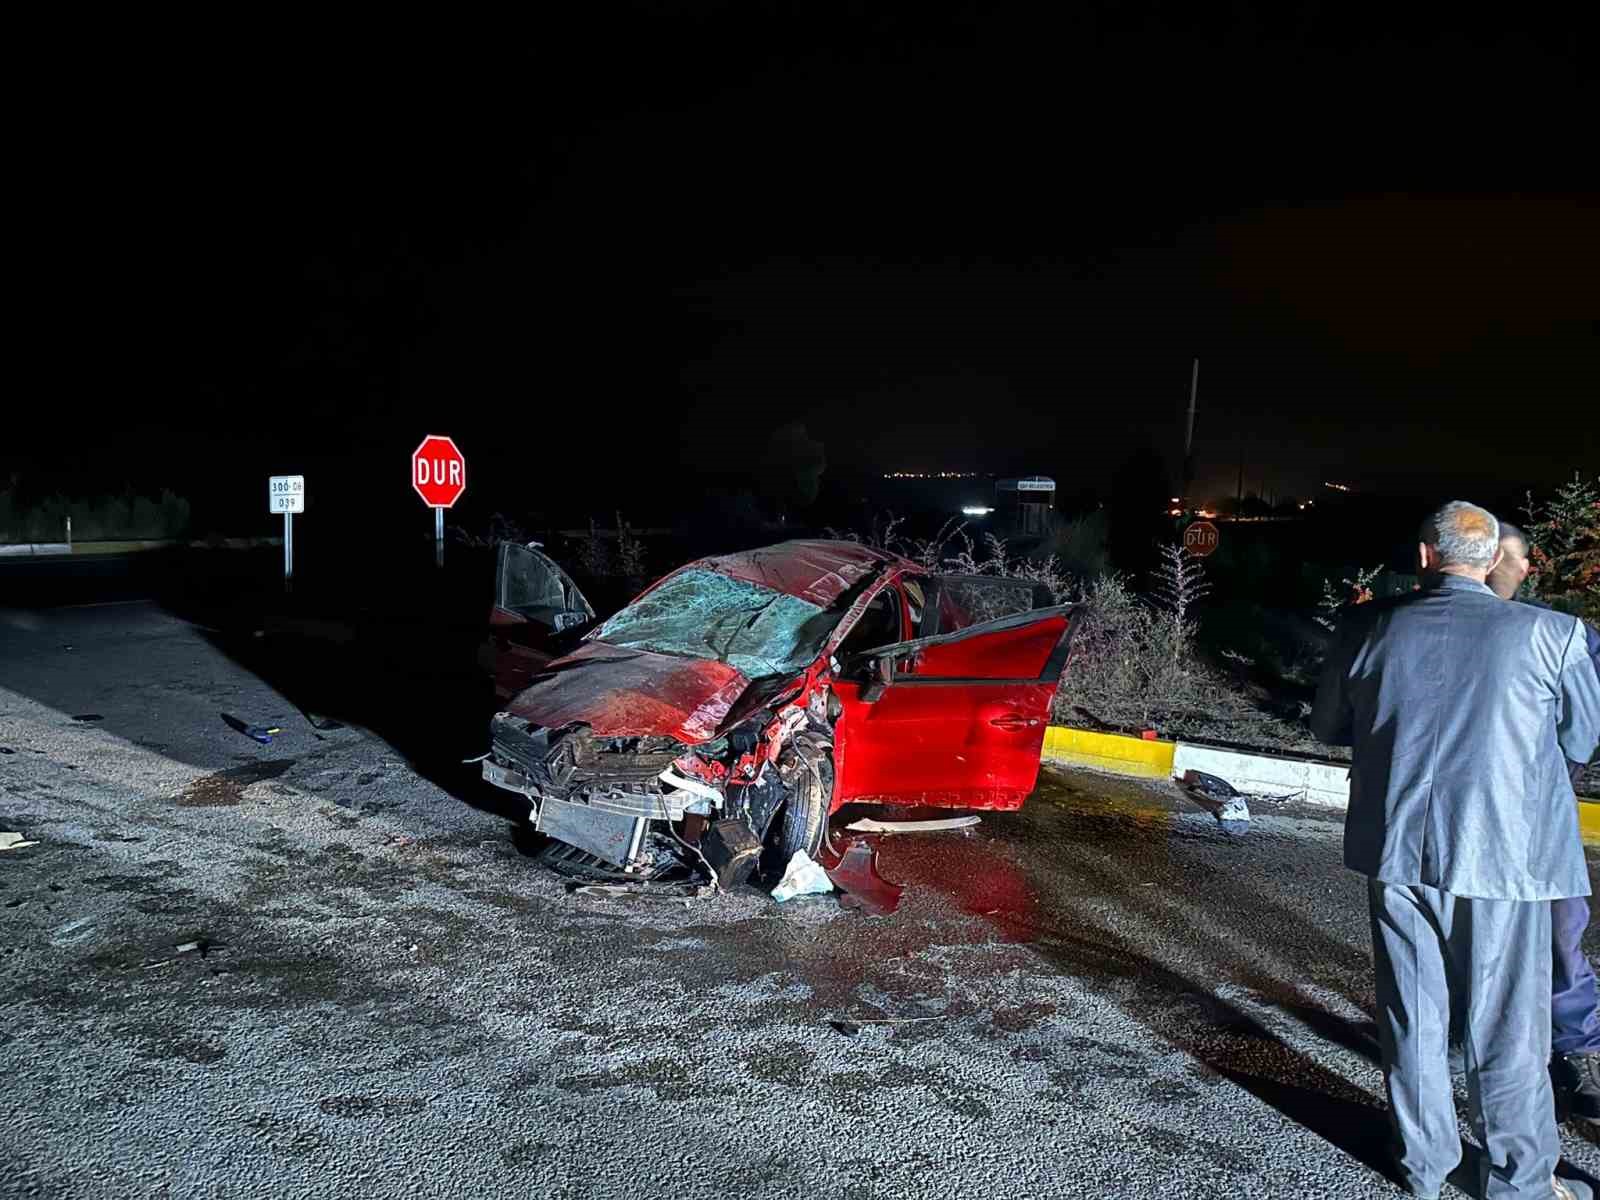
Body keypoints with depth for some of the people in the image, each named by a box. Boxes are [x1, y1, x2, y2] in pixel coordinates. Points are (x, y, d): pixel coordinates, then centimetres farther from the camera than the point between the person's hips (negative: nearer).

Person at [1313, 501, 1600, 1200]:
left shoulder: (1370, 627, -5)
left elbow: (1327, 726, 7)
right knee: (1506, 1025, 13)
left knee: (1413, 1015, 15)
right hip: (1503, 856, -1)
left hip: (1397, 852, 2)